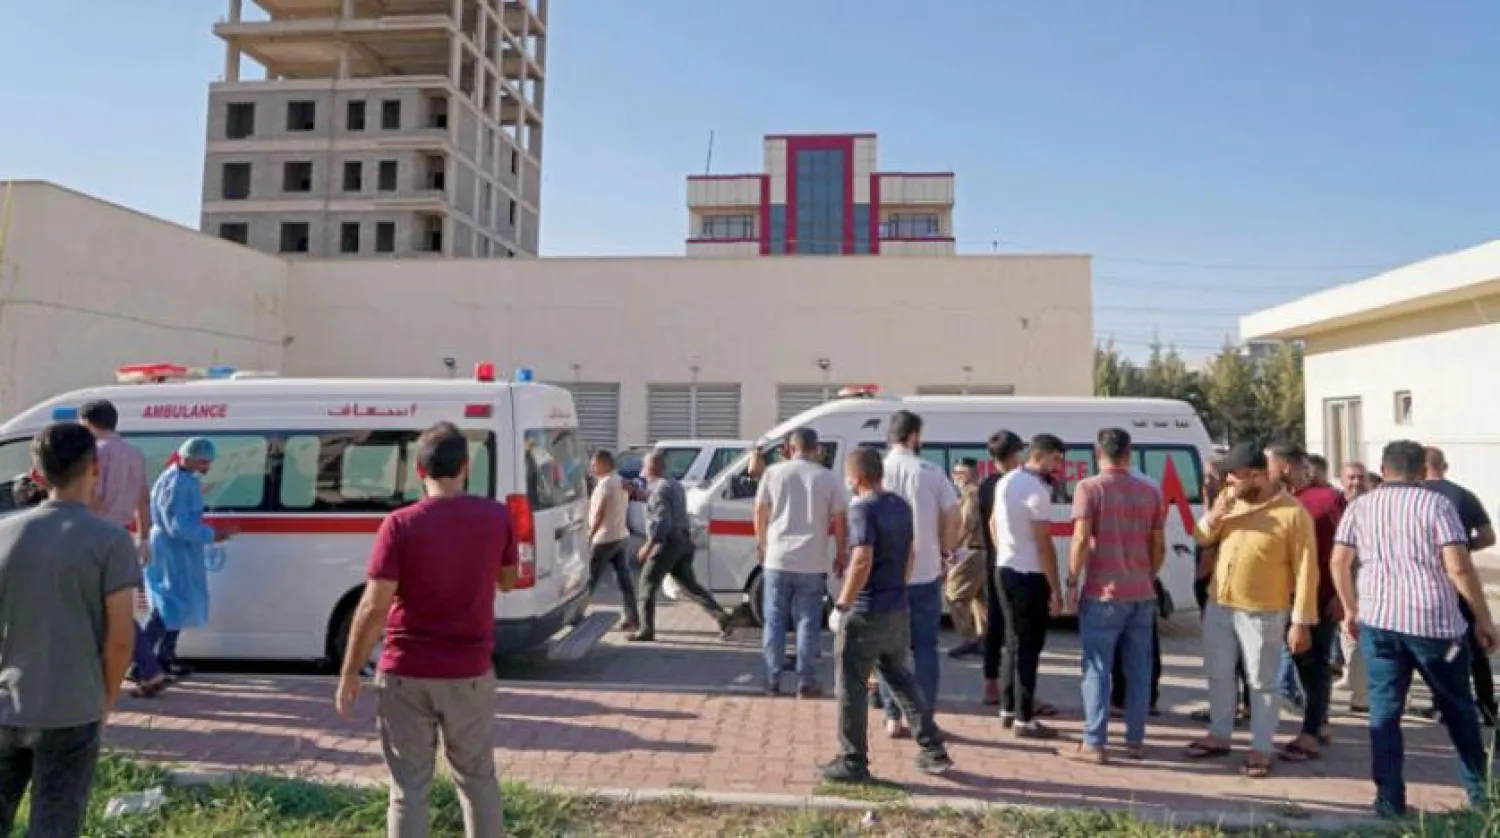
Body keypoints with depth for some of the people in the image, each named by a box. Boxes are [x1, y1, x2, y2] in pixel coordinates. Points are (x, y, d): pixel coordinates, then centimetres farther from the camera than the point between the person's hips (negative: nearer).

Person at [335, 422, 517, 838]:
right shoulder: (497, 517, -6)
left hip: (406, 674, -2)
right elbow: (508, 582, 9)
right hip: (471, 672, 2)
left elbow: (374, 607, -15)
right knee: (477, 777, 20)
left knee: (409, 788, 10)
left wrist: (349, 674, -4)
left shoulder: (400, 524, -14)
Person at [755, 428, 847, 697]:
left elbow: (760, 512, 6)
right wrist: (840, 555, 13)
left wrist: (761, 542, 21)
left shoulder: (773, 472, -1)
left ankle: (773, 681, 14)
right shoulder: (828, 478, -2)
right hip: (813, 563, 0)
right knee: (808, 622, 7)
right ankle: (805, 683, 9)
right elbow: (838, 521, 1)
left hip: (777, 559, 1)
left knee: (774, 620, 10)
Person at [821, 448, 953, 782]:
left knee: (851, 686, 4)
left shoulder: (862, 508, -16)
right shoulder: (901, 506, 9)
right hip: (898, 609, 8)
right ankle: (933, 750, 24)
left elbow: (862, 561, -25)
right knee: (900, 678, 21)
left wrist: (841, 604, -17)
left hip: (867, 612, -8)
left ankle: (853, 762, 11)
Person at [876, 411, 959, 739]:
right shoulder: (931, 472, -5)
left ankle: (893, 718, 12)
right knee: (925, 647, 10)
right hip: (926, 573, 0)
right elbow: (952, 517, -1)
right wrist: (945, 553, 12)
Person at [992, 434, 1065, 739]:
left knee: (1013, 643, 16)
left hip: (1004, 570, 9)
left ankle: (1008, 710, 24)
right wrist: (1056, 590, -15)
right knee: (1028, 648, -1)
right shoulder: (1037, 491, -18)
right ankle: (1024, 720, 4)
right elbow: (1044, 545, -19)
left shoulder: (1005, 482, 9)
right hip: (1029, 576, -9)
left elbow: (993, 524, 20)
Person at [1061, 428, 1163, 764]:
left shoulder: (1089, 488, -8)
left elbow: (1081, 540, -15)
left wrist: (1072, 581, -6)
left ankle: (1094, 744, 3)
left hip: (1103, 592, -5)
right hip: (1142, 593, 5)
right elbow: (1159, 546, 10)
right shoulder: (1150, 492, 7)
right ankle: (1135, 741, 19)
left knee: (1098, 670, 1)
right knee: (1139, 670, 12)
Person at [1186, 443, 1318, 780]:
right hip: (1218, 604, 6)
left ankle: (1262, 749, 19)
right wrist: (1214, 516, -11)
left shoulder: (1293, 513, -15)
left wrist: (1301, 621, -15)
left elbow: (1305, 571, -13)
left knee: (1262, 682, 6)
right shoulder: (1229, 498, 3)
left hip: (1262, 612, -6)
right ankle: (1219, 736, 31)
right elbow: (1202, 538, 11)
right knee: (1219, 674, 16)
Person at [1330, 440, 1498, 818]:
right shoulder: (1436, 503, -3)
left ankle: (1390, 798, 7)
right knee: (1458, 709, 17)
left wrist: (1351, 608, 16)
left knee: (1384, 709, 6)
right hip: (1435, 621, -1)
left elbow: (1339, 562, 4)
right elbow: (1459, 567, -10)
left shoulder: (1360, 506, 6)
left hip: (1378, 620, 1)